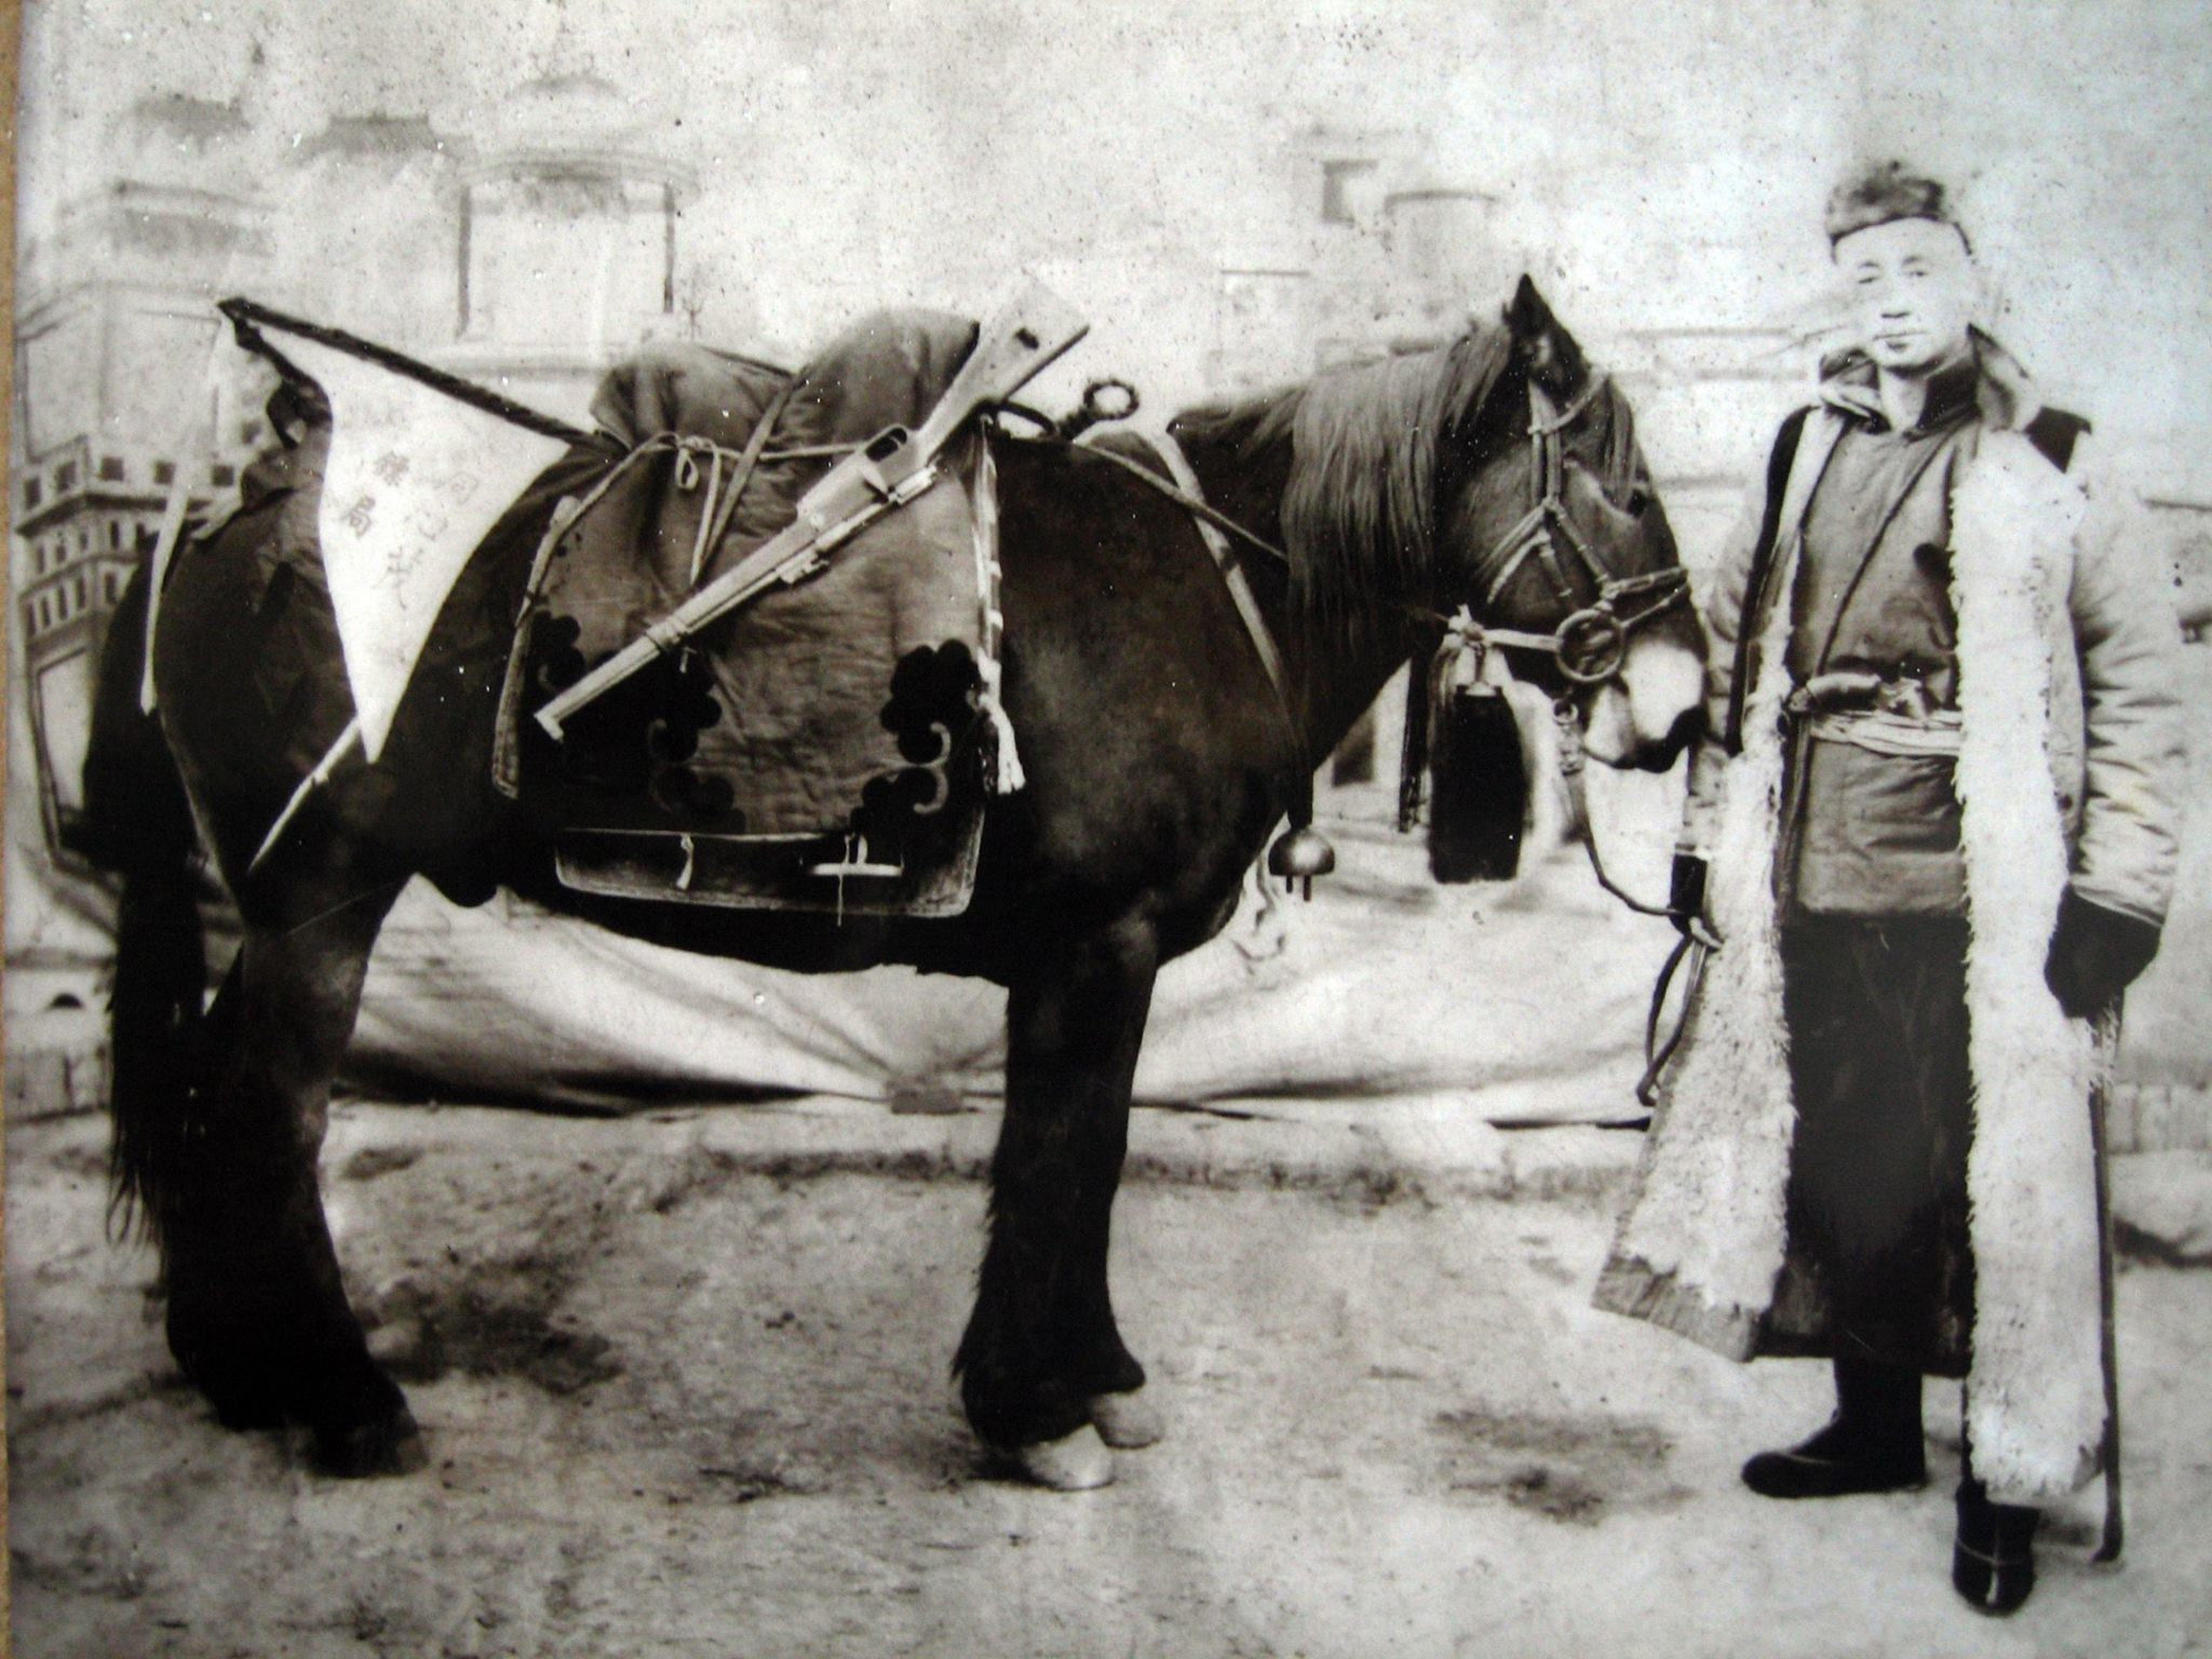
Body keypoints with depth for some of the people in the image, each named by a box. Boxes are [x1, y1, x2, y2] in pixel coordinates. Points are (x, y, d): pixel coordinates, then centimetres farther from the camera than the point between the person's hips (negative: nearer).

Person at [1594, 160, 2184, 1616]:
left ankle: (2010, 1482, 16)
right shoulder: (1805, 456, 11)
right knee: (1841, 1165, 14)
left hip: (1980, 898, -5)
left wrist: (2118, 894, -8)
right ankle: (1876, 1424, 33)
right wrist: (1709, 835, 14)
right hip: (1812, 885, 5)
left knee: (2003, 1180, 0)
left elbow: (2141, 686, -3)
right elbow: (1737, 653, 17)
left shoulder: (2048, 473, -3)